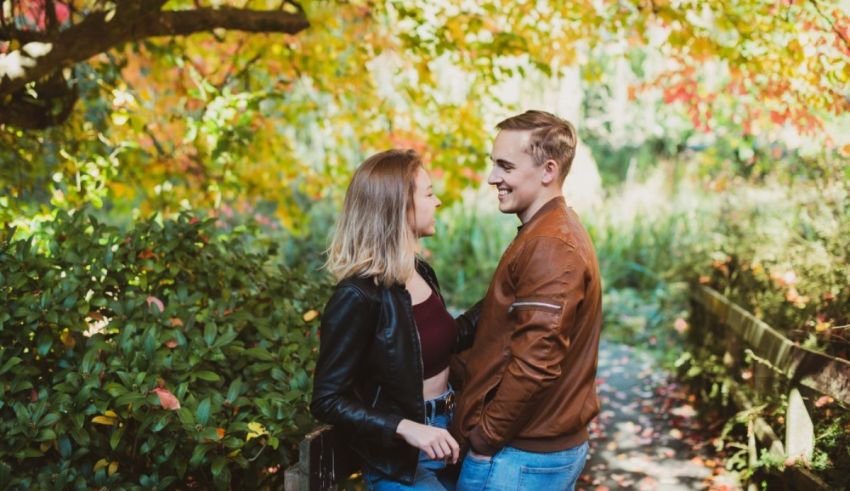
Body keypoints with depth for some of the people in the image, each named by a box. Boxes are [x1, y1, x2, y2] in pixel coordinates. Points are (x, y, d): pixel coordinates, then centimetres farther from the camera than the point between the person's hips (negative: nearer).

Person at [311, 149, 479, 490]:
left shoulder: (420, 273, 3)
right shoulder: (359, 296, -20)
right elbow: (328, 401, -19)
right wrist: (406, 429, -29)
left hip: (446, 433, 7)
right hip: (401, 461, -7)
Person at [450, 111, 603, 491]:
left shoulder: (547, 247, -21)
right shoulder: (560, 230, 11)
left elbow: (534, 365, -26)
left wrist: (482, 436, -16)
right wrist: (458, 367, 7)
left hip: (521, 457, -9)